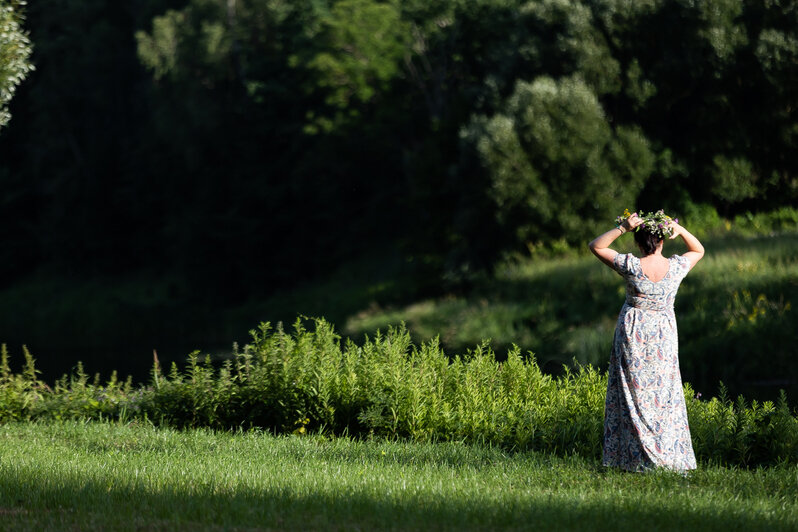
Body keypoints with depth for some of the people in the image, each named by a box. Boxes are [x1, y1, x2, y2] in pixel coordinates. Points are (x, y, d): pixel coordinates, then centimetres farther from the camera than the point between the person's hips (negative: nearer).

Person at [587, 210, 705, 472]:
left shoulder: (631, 265, -14)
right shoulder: (676, 267, -7)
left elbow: (596, 246, -4)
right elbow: (698, 250, 14)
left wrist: (622, 228, -13)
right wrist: (680, 230, -2)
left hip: (633, 333, -2)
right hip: (663, 335, 2)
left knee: (634, 394, 4)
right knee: (663, 395, 8)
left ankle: (637, 459, 1)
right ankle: (670, 456, 8)